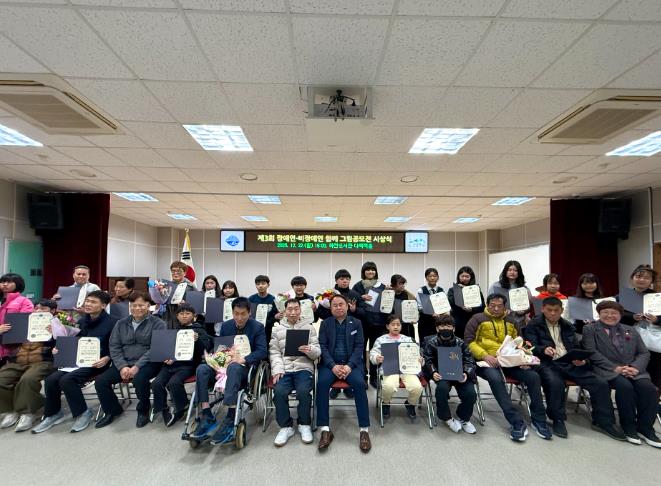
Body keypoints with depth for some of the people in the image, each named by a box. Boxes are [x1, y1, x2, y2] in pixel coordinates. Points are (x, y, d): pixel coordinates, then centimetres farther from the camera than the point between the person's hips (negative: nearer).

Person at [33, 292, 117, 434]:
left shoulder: (111, 322, -8)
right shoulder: (82, 321, 14)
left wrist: (106, 358, -25)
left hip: (96, 363, -7)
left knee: (66, 379, -26)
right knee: (50, 380, -14)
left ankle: (83, 413, -7)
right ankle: (53, 414, 9)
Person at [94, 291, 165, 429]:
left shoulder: (158, 324, -2)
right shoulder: (121, 323, 13)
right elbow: (114, 346, 7)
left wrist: (137, 366, -21)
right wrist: (122, 366, -10)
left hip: (147, 363, -5)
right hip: (124, 363, 5)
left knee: (139, 380, -33)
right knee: (100, 381, -14)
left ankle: (143, 411, -4)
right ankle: (112, 410, 12)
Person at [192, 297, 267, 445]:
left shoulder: (257, 327, -2)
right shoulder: (225, 326, 12)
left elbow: (262, 351, -11)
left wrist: (244, 359, -27)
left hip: (246, 367, -5)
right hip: (224, 364, 5)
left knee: (233, 368, -40)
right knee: (202, 369, -24)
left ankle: (230, 420, -40)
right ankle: (207, 417, -23)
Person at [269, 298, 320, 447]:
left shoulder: (309, 328, 12)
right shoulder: (277, 329, 14)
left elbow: (317, 352, 7)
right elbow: (274, 352, 7)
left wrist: (310, 350, -17)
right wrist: (278, 369, -9)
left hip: (304, 367, -1)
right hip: (284, 369, 1)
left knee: (303, 391, -29)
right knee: (279, 391, -28)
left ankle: (304, 424, -2)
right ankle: (286, 426, -4)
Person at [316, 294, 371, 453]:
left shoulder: (356, 323, 9)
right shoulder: (325, 323, 10)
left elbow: (359, 346, 2)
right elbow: (322, 346, 0)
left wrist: (349, 365, -15)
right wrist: (333, 366, -15)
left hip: (351, 363, 0)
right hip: (330, 363, 1)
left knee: (359, 383, -29)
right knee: (322, 383, -29)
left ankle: (364, 430, -20)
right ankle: (325, 430, -21)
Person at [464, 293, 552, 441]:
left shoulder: (510, 321, 20)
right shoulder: (478, 319, 3)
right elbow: (469, 341, -4)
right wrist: (485, 355, -17)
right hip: (487, 361, -5)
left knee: (533, 376, -17)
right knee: (496, 379, -35)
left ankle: (539, 419, -2)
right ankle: (517, 422, -29)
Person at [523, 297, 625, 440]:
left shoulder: (568, 326, 21)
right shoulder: (533, 325, 4)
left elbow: (576, 347, 19)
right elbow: (531, 347, -5)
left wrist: (581, 359, -4)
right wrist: (544, 350, -27)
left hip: (570, 363, 5)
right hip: (548, 363, -5)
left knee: (601, 383, -14)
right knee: (555, 383, -36)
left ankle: (603, 421, 5)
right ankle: (558, 420, -13)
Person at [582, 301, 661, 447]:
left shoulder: (631, 330, 20)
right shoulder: (590, 329, 5)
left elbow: (644, 353, 13)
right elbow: (592, 353, -5)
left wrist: (635, 367, -8)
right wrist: (615, 368, -15)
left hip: (633, 370, 4)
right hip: (607, 370, -4)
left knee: (648, 388, -25)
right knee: (625, 386, -32)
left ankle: (646, 428, -9)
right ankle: (629, 427, -14)